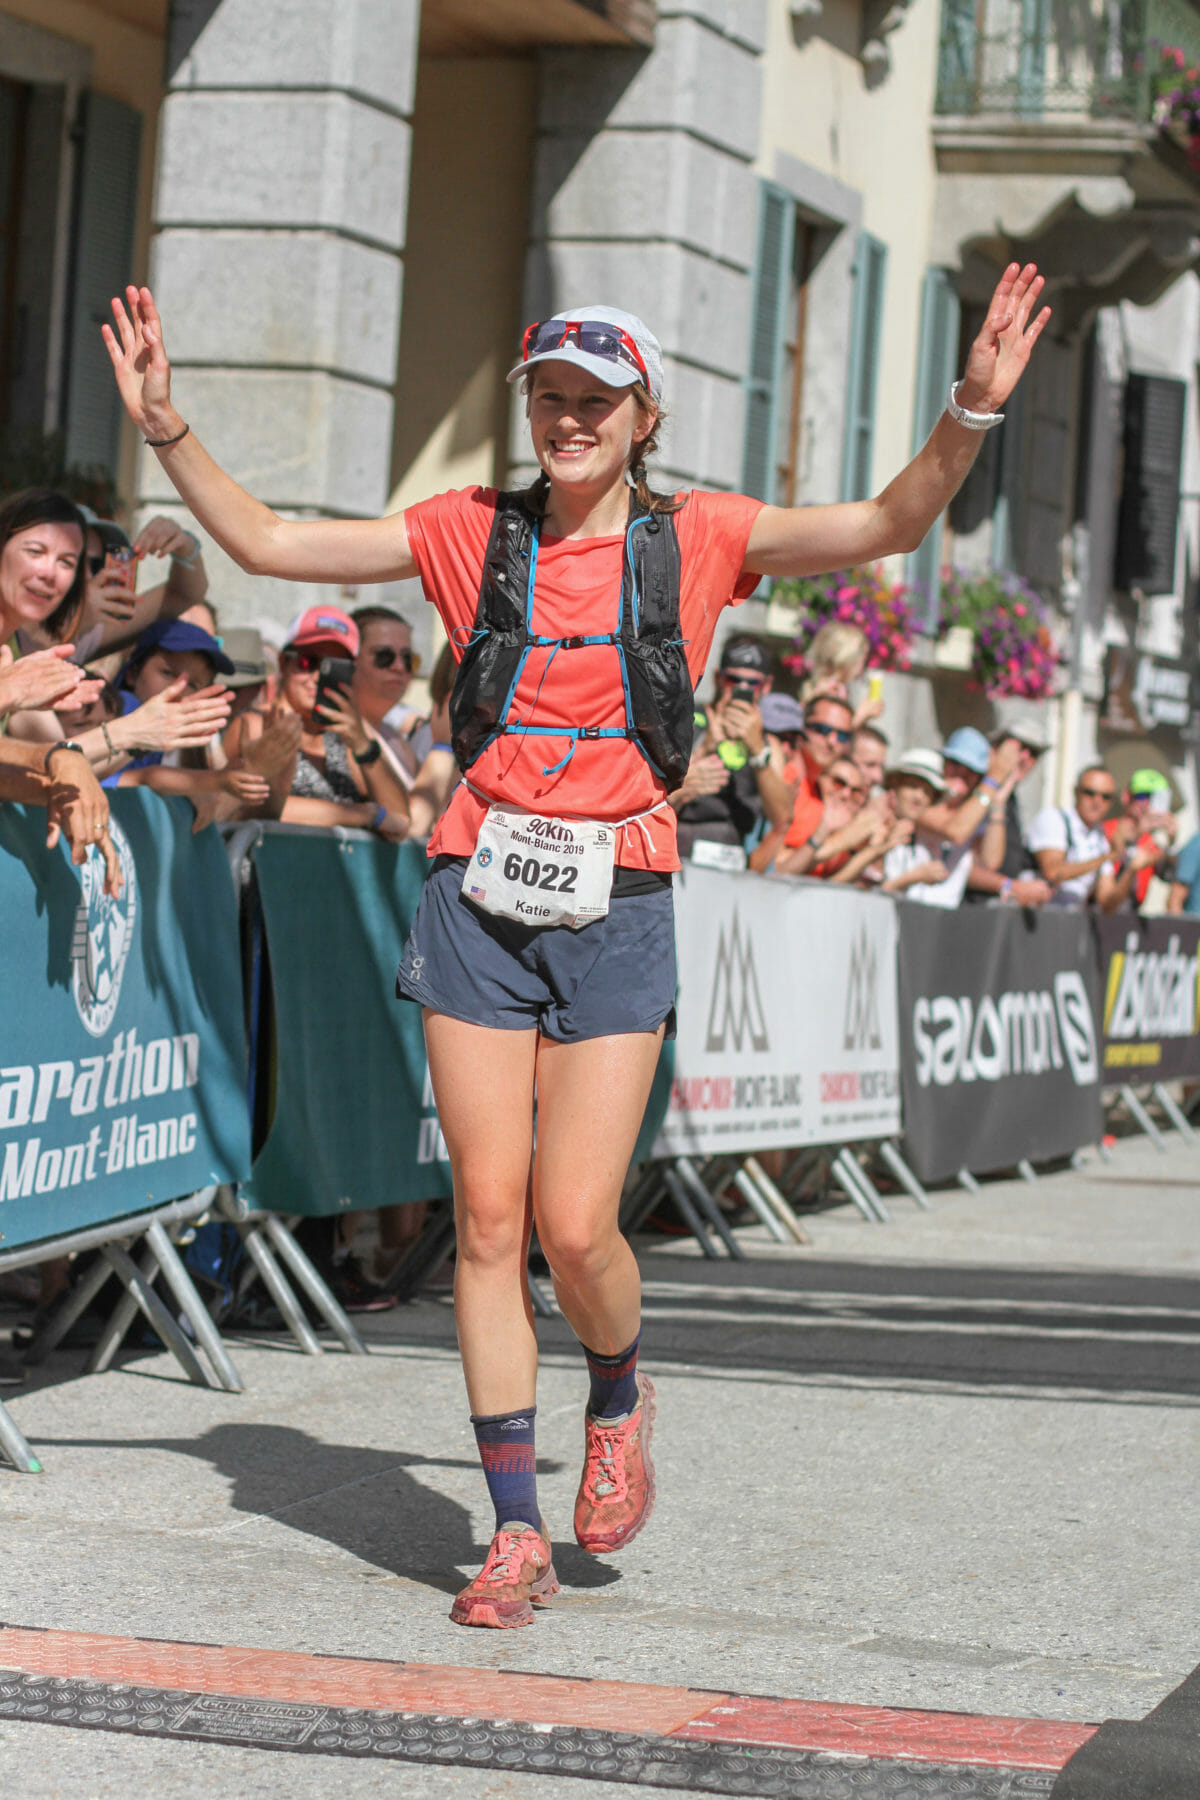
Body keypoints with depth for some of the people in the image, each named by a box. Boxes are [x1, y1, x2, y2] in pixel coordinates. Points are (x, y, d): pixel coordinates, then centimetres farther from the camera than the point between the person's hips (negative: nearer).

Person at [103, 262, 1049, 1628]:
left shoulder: (696, 540, 5)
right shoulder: (474, 534, 8)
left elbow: (887, 525, -4)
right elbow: (267, 543, 8)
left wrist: (971, 412, -19)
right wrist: (167, 429, -5)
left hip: (615, 905, -1)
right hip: (480, 896, 2)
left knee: (574, 1226, -8)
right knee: (489, 1217, 0)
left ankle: (618, 1399, 27)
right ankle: (516, 1533, 9)